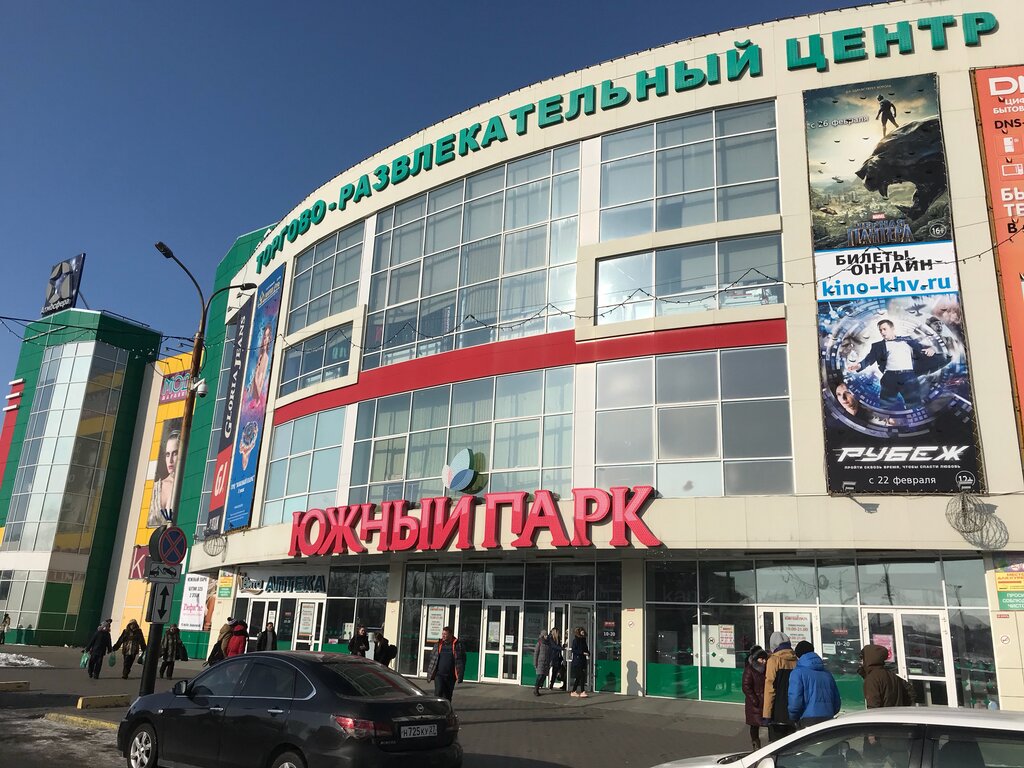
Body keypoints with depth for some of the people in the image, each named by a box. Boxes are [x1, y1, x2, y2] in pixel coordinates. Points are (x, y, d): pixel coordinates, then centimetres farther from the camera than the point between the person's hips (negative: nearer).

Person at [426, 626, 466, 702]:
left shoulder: (458, 645, -2)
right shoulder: (438, 644, 5)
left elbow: (462, 661, -3)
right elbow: (432, 659, 11)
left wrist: (460, 676, -8)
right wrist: (429, 674, 9)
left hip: (450, 676, 0)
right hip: (439, 674, 1)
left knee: (447, 696, 8)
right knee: (438, 693, -17)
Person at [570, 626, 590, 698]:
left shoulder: (583, 640, 14)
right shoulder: (575, 640, -7)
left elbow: (586, 649, 20)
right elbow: (573, 650, -14)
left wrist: (588, 654, -1)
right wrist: (583, 653, -19)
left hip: (583, 661, 8)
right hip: (577, 662, -8)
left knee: (578, 677, 10)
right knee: (582, 676, -12)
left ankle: (573, 692, 17)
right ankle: (582, 692, -10)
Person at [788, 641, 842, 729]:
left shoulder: (797, 673, -3)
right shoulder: (827, 673, 16)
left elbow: (795, 701, -11)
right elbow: (837, 701, 18)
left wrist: (793, 718, 6)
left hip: (808, 721, -6)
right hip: (828, 720, 6)